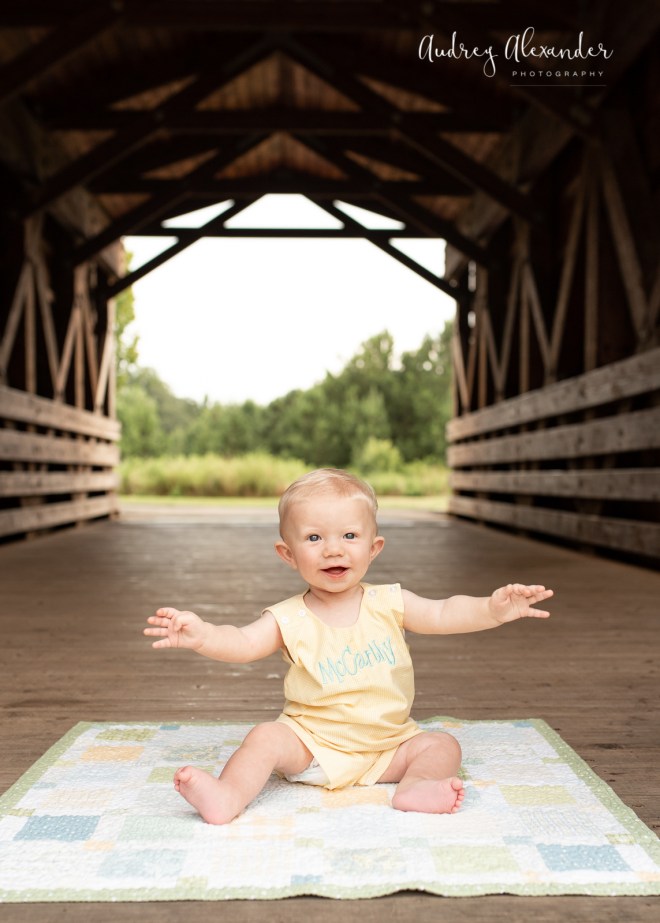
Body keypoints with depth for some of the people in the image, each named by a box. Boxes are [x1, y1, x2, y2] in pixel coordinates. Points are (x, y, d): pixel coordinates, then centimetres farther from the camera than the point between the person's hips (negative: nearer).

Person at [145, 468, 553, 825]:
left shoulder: (389, 603, -4)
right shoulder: (289, 619, -9)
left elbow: (443, 614, -7)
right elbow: (243, 643, -19)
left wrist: (492, 609, -24)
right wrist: (202, 635, -39)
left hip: (389, 744, 2)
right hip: (312, 742, -1)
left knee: (443, 745, -14)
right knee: (267, 737, -23)